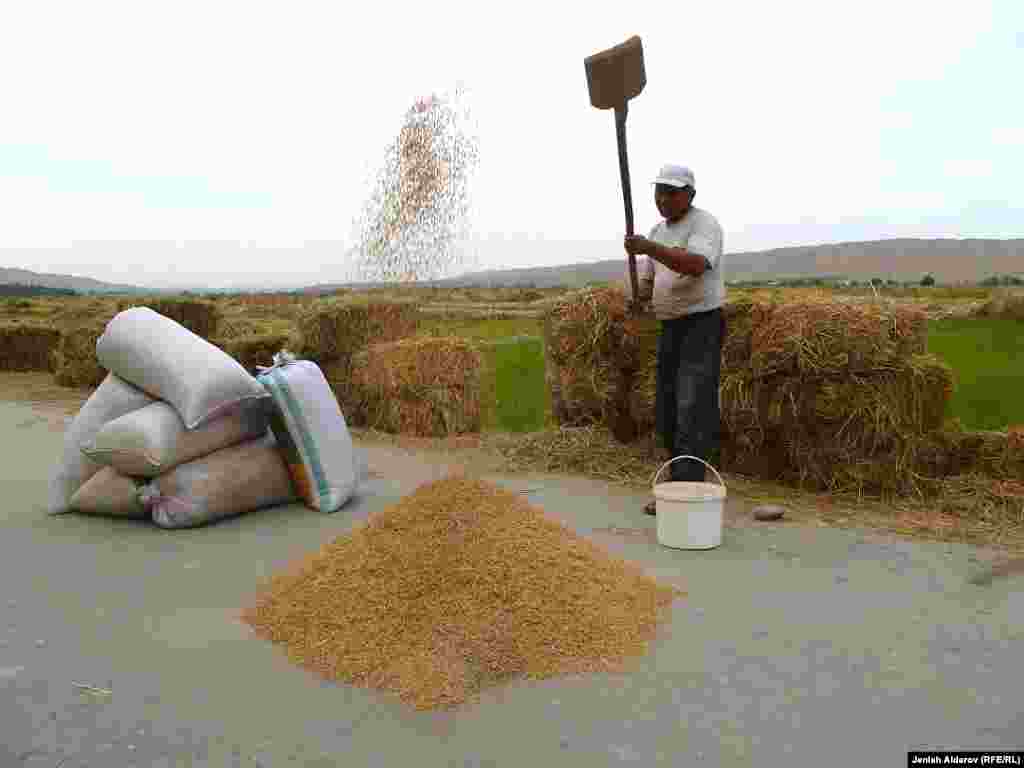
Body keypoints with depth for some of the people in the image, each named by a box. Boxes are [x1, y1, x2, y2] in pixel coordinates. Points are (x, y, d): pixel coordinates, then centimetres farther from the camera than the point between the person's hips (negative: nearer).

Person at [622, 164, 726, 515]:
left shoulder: (704, 224, -10)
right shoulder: (657, 232, 15)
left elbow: (695, 265, -29)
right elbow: (646, 282, 16)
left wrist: (649, 248, -39)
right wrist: (639, 296, -7)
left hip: (702, 325, -8)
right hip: (670, 328, 8)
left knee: (693, 411, -14)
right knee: (667, 414, 9)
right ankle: (679, 488, 19)